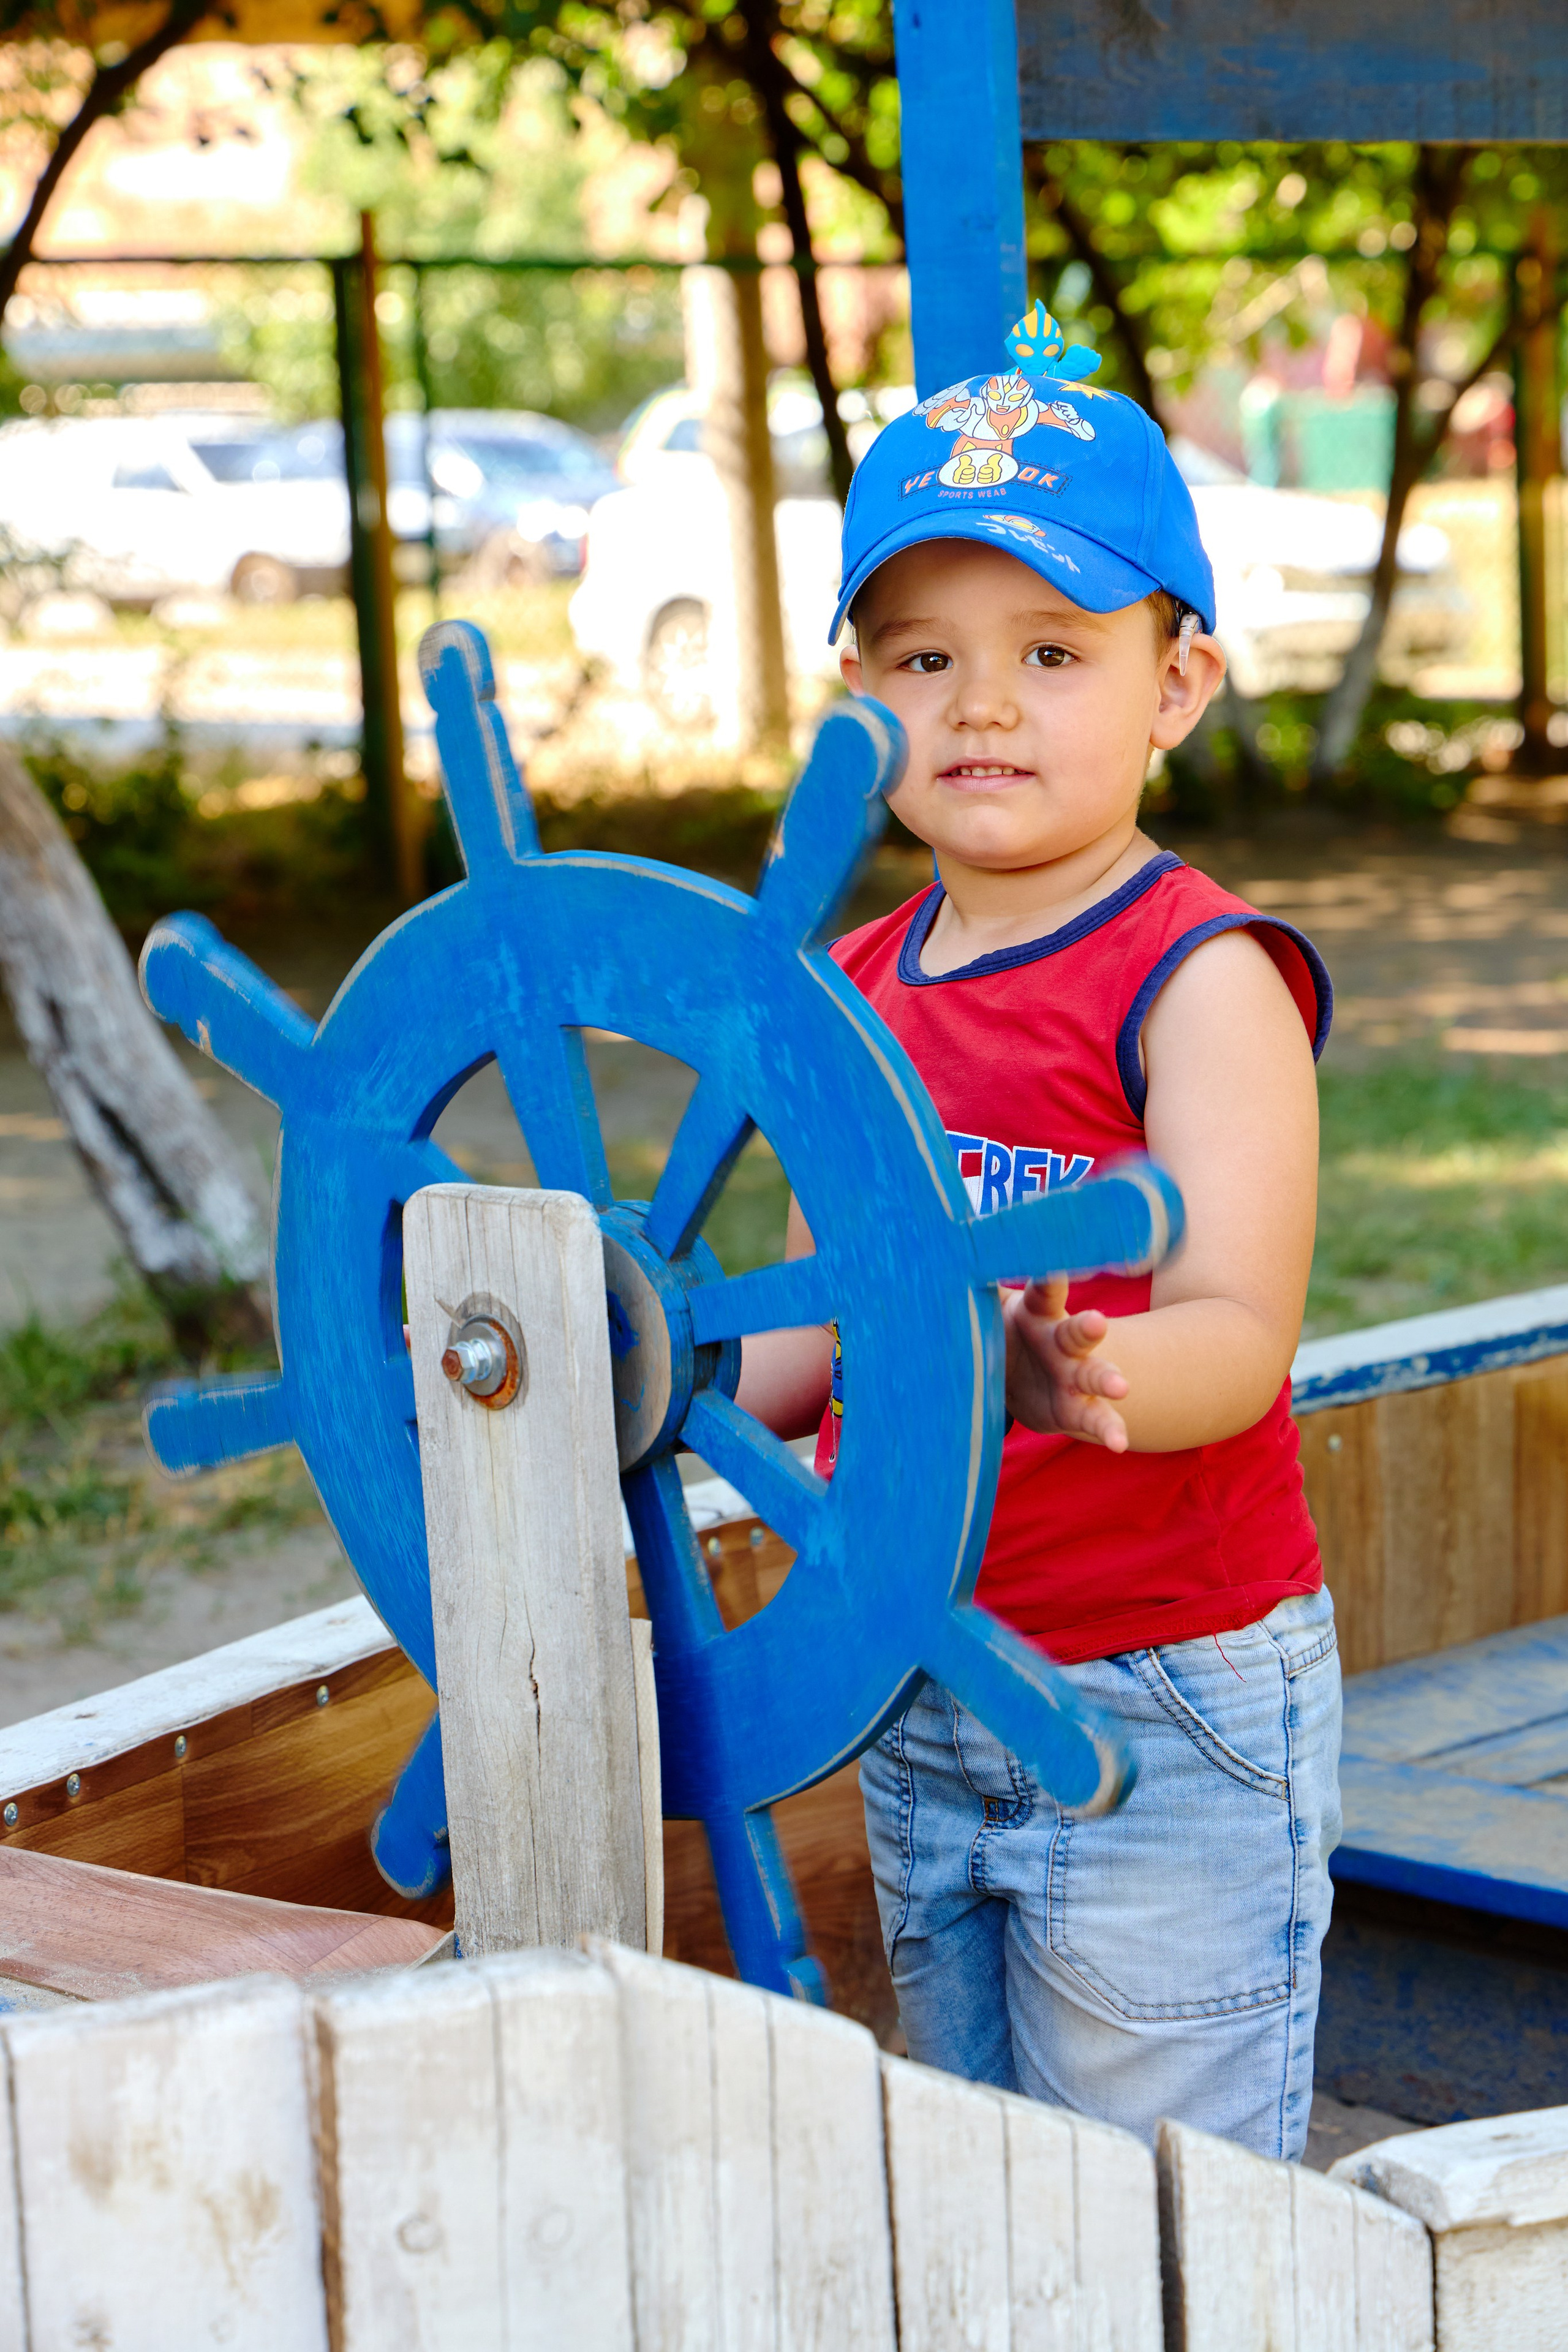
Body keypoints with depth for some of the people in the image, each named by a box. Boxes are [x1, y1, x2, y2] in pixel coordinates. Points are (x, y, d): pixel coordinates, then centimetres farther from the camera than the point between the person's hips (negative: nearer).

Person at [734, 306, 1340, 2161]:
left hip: (1167, 1709, -7)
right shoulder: (859, 994, 8)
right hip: (917, 1702, 7)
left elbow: (1240, 1332, -25)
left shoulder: (1201, 980, -13)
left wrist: (1093, 1382, -45)